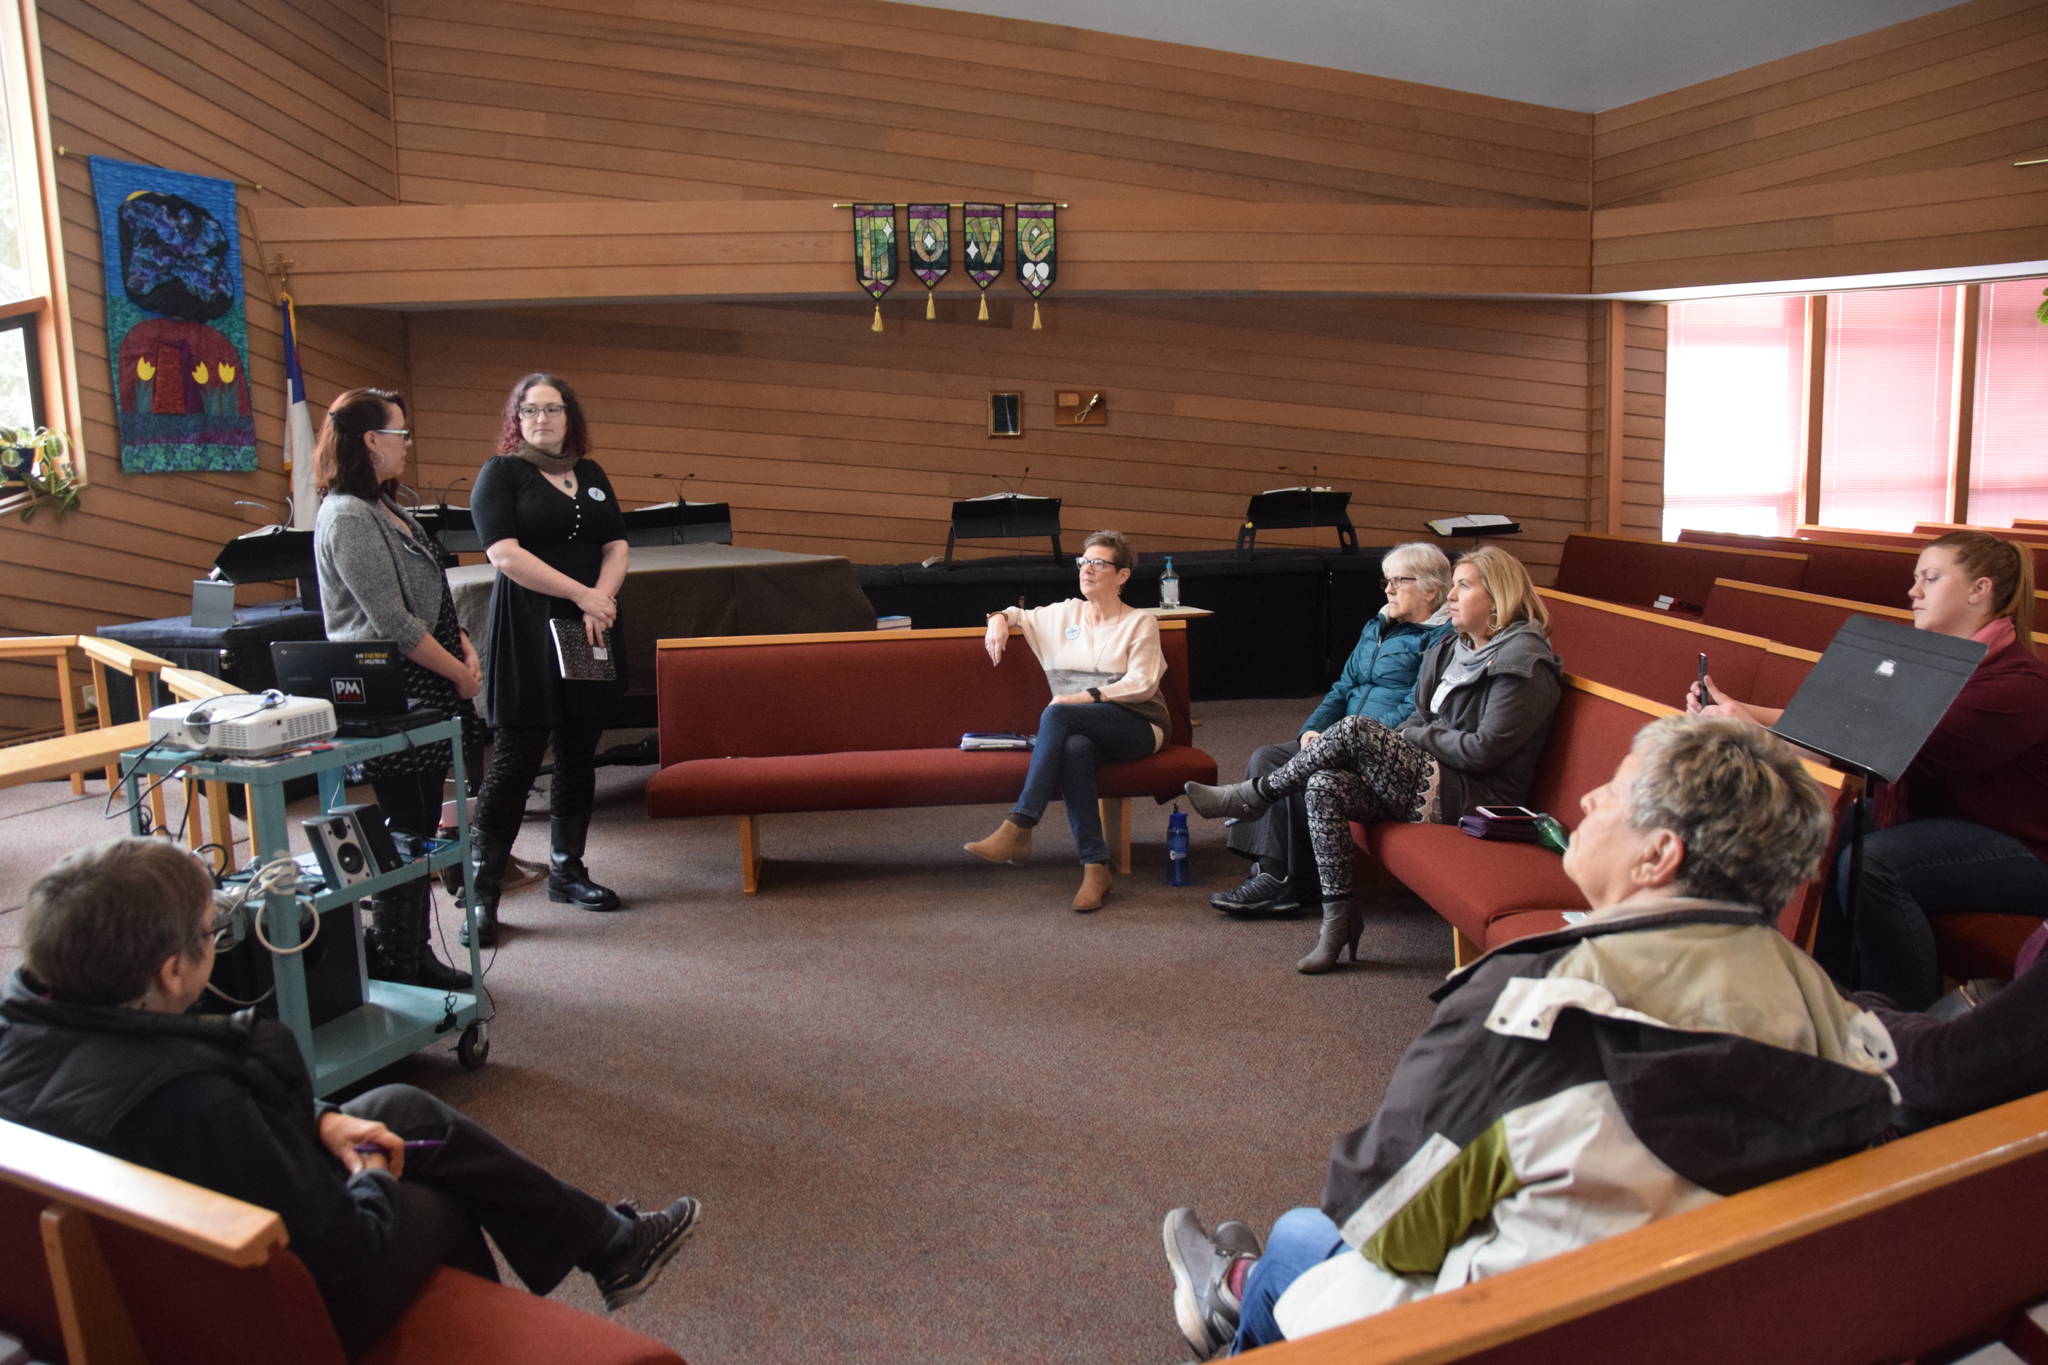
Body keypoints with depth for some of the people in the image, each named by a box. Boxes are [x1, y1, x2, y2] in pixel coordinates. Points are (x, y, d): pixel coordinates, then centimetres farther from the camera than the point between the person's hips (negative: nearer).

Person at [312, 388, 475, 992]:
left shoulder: (385, 508, 15)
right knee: (404, 833, -2)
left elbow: (433, 599, 20)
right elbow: (394, 623, -20)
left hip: (424, 700, 10)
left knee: (418, 828, 14)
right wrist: (459, 672, -12)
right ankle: (393, 966, 9)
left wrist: (465, 646, 5)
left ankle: (414, 954, 24)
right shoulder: (349, 518, -16)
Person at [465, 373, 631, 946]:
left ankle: (567, 871, 23)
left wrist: (601, 602, -8)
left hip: (590, 637, 6)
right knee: (515, 760, -6)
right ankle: (482, 889, 1)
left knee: (578, 757, 11)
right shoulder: (500, 473, -1)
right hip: (527, 636, -6)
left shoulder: (591, 475, 16)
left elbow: (616, 545, 11)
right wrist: (583, 595, -15)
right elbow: (506, 554, -13)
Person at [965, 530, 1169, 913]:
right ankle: (1095, 867, -38)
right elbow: (1023, 615, 35)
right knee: (1074, 748, -37)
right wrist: (1001, 618, 10)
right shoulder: (1065, 614, 20)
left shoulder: (1140, 622, 6)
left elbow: (1142, 684, -5)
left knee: (1056, 714, -34)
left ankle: (1018, 828, -38)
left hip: (1136, 726, -3)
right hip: (1080, 725, 3)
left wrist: (1086, 697, -16)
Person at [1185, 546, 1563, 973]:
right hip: (1430, 781, 8)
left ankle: (1254, 794, -5)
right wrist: (1385, 752, -1)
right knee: (1325, 786, -17)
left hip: (1473, 797, -8)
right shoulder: (1453, 648, 18)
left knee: (1355, 730, -24)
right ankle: (1338, 917, -14)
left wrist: (1418, 735, -5)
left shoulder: (1523, 662, -10)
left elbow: (1484, 750, -17)